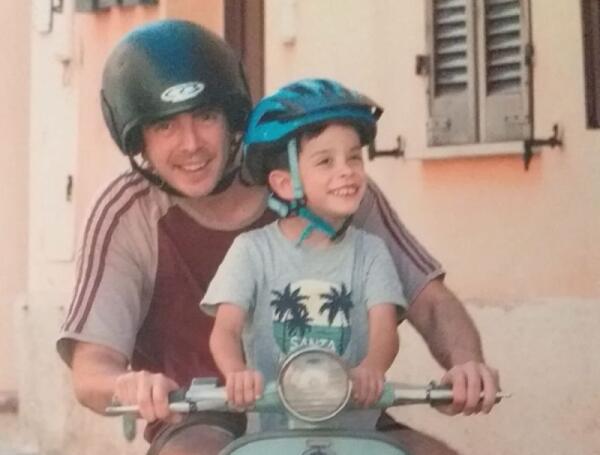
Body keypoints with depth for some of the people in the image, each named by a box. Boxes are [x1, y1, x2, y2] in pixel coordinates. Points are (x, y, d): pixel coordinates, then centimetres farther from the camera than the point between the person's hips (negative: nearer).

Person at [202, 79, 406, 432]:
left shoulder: (369, 252, 5)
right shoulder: (253, 250, 1)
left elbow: (385, 330, -7)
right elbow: (225, 329, -8)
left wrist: (370, 369, -31)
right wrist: (237, 373, -31)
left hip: (354, 430, 1)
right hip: (271, 430, -1)